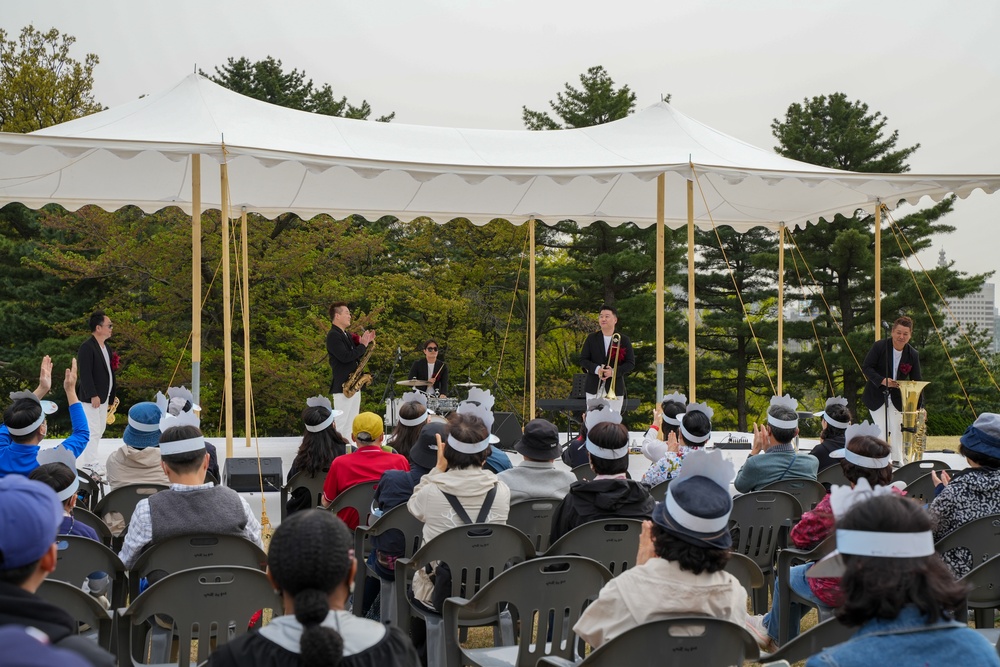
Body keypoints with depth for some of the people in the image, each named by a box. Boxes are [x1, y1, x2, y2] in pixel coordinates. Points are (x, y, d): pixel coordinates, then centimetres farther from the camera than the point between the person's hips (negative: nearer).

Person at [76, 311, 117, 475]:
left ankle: (91, 460, 24)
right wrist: (93, 395, -23)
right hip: (92, 398, -10)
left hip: (104, 397, 10)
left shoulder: (106, 348, 13)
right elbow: (85, 374, -21)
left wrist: (112, 394, 16)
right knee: (93, 430, -9)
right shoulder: (87, 348, -16)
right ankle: (89, 463, -5)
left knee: (99, 430, 15)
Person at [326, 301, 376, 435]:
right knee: (341, 424, -9)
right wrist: (363, 345, -14)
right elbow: (345, 357, -23)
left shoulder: (347, 335, 17)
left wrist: (367, 342, 7)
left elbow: (357, 356, 20)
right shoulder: (333, 336, -12)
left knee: (352, 424, 11)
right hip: (343, 387, -9)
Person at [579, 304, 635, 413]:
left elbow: (631, 363, -1)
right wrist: (596, 369, -16)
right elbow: (583, 360, 4)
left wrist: (614, 371, -18)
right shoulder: (591, 339, 6)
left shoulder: (624, 340, 2)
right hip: (594, 388, 1)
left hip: (615, 389, -1)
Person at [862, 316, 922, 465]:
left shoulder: (913, 355, -5)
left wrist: (920, 406, -8)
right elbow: (866, 367, -12)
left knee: (897, 429, 5)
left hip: (897, 397, 3)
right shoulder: (879, 346, -14)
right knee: (881, 430, -6)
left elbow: (916, 380, -1)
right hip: (876, 395, -3)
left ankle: (897, 461, 18)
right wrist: (882, 380, -28)